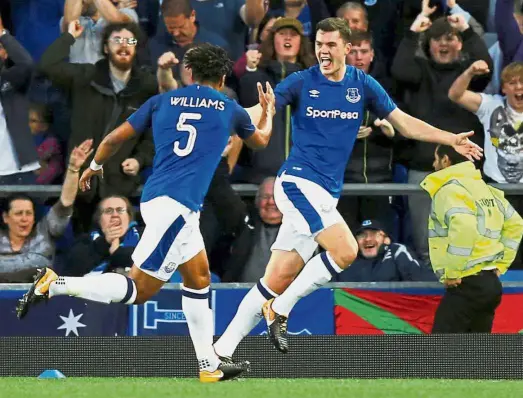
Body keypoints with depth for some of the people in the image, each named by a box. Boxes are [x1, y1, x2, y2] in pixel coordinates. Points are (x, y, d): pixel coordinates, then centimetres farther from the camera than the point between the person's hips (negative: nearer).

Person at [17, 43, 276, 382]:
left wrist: (95, 166, 29)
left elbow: (115, 139, 10)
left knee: (199, 277, 18)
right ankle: (55, 285, -15)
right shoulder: (230, 109, 7)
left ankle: (210, 366, 21)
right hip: (176, 205, -6)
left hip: (156, 199, 6)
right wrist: (268, 111, 49)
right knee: (140, 289, -6)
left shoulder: (162, 101, 13)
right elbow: (260, 140, 28)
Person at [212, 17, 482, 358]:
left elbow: (404, 122, 13)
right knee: (345, 250, -23)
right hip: (298, 181, -5)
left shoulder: (363, 85, 9)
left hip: (326, 195, 5)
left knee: (278, 280, 2)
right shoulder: (302, 82, -2)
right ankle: (281, 309, -9)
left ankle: (222, 350, 7)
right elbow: (260, 112, -10)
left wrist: (451, 139, 6)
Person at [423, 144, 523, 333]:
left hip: (466, 284, -9)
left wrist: (451, 273, -21)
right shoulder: (484, 189, 16)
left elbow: (463, 228, -30)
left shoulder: (449, 190, -13)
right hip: (489, 283, 9)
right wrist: (500, 265, 20)